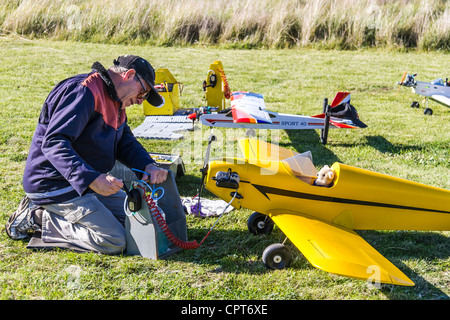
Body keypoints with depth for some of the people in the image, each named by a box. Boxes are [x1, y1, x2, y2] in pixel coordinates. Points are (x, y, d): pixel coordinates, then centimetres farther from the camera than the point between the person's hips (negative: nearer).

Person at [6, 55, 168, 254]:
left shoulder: (115, 101, 12)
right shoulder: (84, 92, -22)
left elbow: (125, 142, 14)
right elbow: (53, 143, -31)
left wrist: (148, 166, -8)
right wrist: (92, 179, -41)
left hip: (85, 183, 11)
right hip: (55, 184, -10)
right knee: (115, 242, -16)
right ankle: (38, 218, -5)